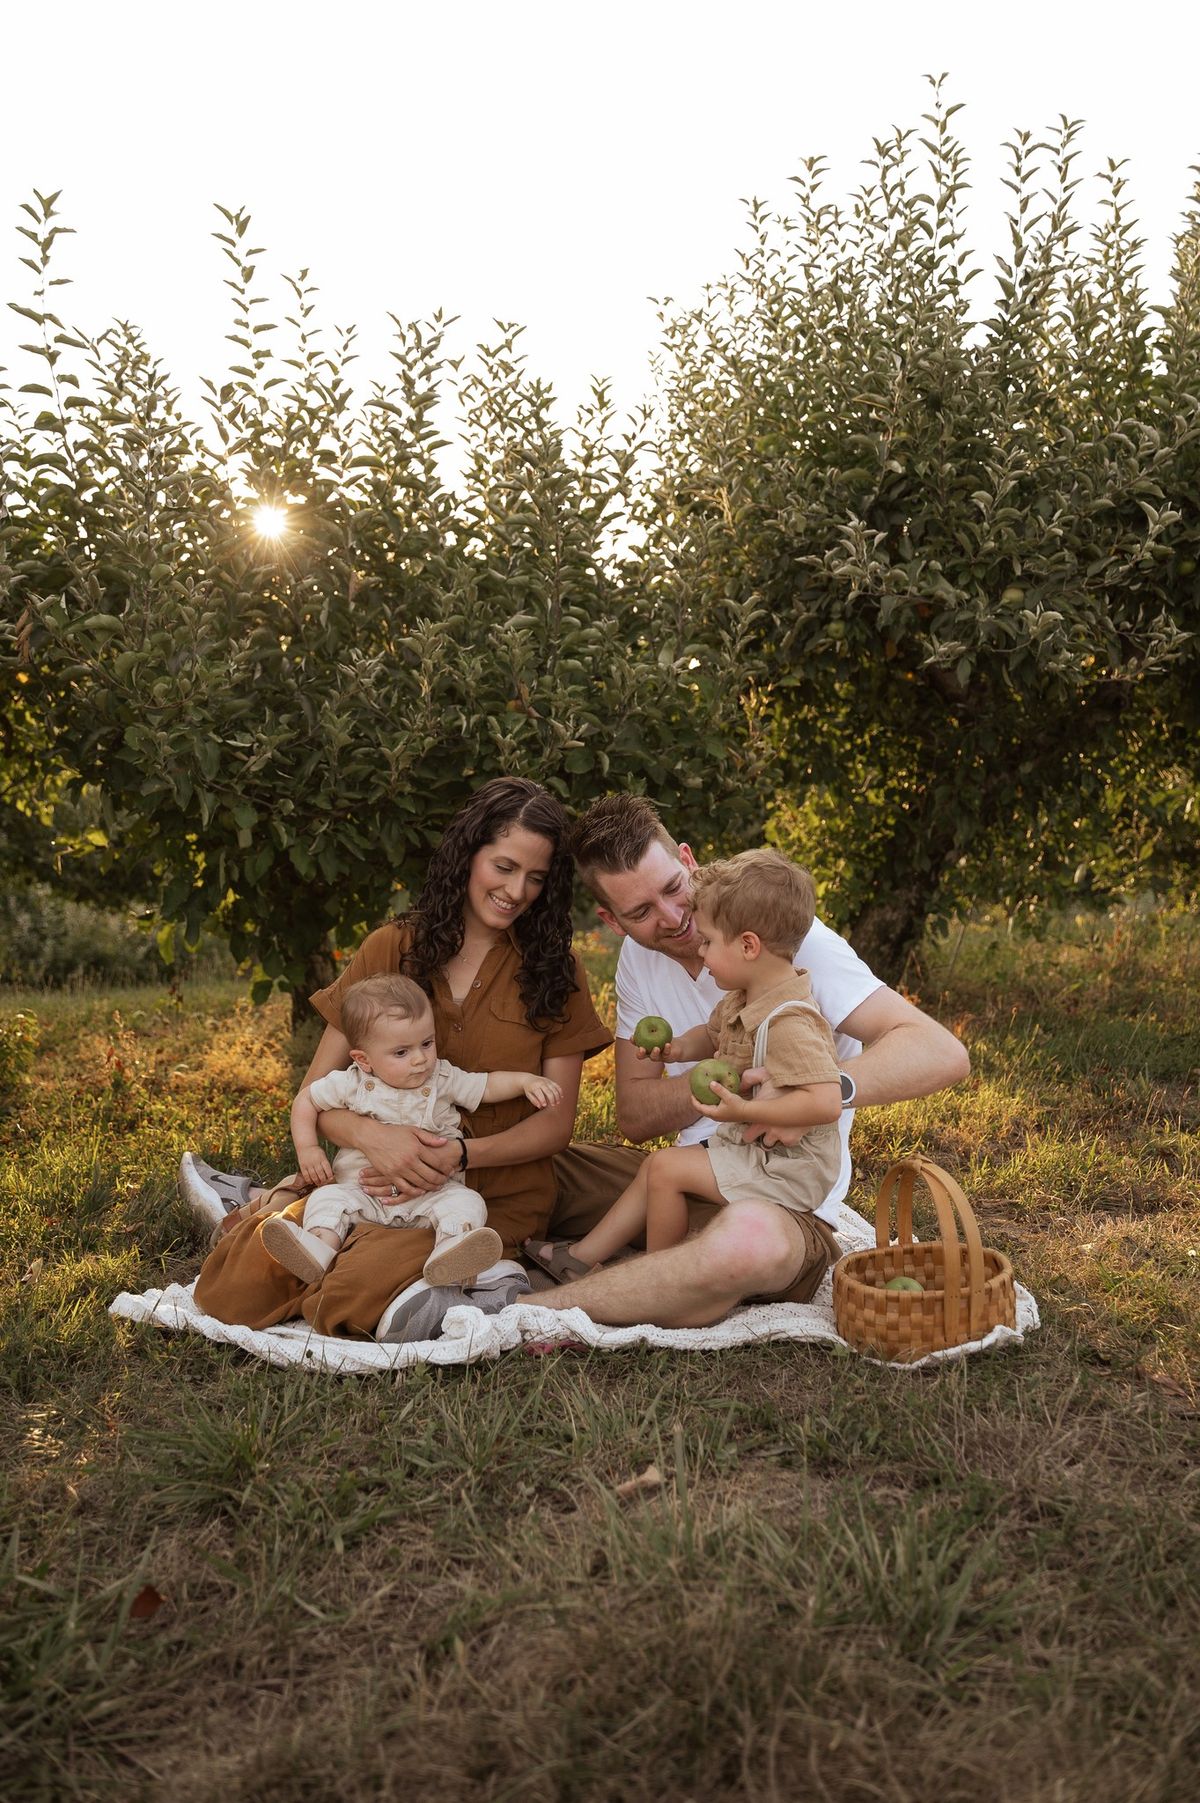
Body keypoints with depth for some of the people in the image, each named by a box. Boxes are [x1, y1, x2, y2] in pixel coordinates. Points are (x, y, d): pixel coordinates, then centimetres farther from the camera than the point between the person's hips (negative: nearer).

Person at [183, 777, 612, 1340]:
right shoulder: (392, 949, 3)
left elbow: (557, 1122, -1)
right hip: (387, 1182, 3)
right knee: (244, 1281, -22)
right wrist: (373, 1136, -23)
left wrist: (460, 1155, -19)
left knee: (352, 1284, -33)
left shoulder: (556, 972, 2)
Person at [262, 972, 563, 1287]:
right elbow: (306, 1099, 10)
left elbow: (489, 1086, 9)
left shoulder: (443, 1079, 1)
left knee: (467, 1201, -27)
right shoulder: (352, 1084, -2)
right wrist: (307, 1149, -1)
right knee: (328, 1198, -24)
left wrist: (526, 1080, -8)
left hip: (431, 1193, 0)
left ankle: (449, 1254, -50)